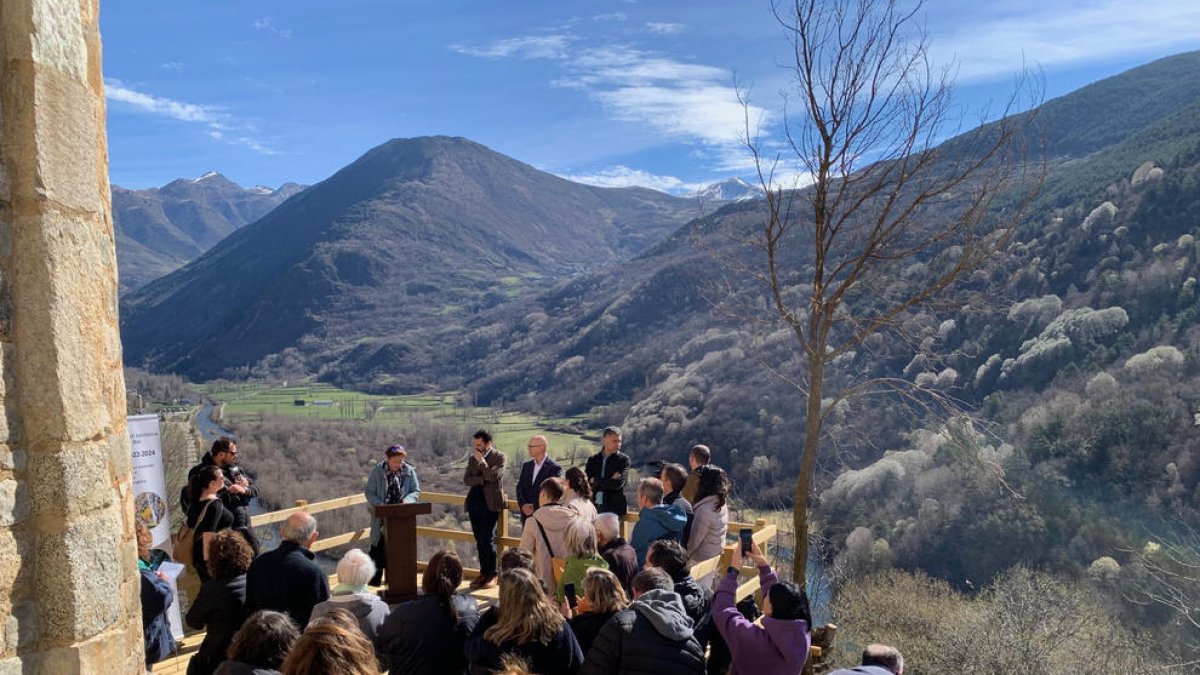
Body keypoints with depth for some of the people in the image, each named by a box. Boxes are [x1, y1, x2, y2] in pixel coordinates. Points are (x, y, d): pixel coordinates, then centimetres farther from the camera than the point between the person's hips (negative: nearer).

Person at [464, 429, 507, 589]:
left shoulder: (499, 456, -3)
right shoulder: (472, 458, 12)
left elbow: (493, 476, -17)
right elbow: (466, 480, 3)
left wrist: (481, 461, -11)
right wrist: (483, 479, -11)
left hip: (490, 503, -5)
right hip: (474, 502, 5)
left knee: (487, 540, -7)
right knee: (479, 540, 9)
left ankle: (492, 574, 5)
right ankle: (483, 573, 17)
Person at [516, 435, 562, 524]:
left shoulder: (555, 468, -9)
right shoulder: (526, 465, 11)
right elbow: (519, 487, 9)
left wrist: (535, 508, -14)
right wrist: (523, 505, -8)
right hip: (527, 514, 5)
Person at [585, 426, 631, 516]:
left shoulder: (623, 459, 0)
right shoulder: (593, 459, 11)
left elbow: (617, 484, -12)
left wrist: (595, 482, -4)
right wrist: (608, 482, -9)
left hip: (614, 508, -3)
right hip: (594, 507, 3)